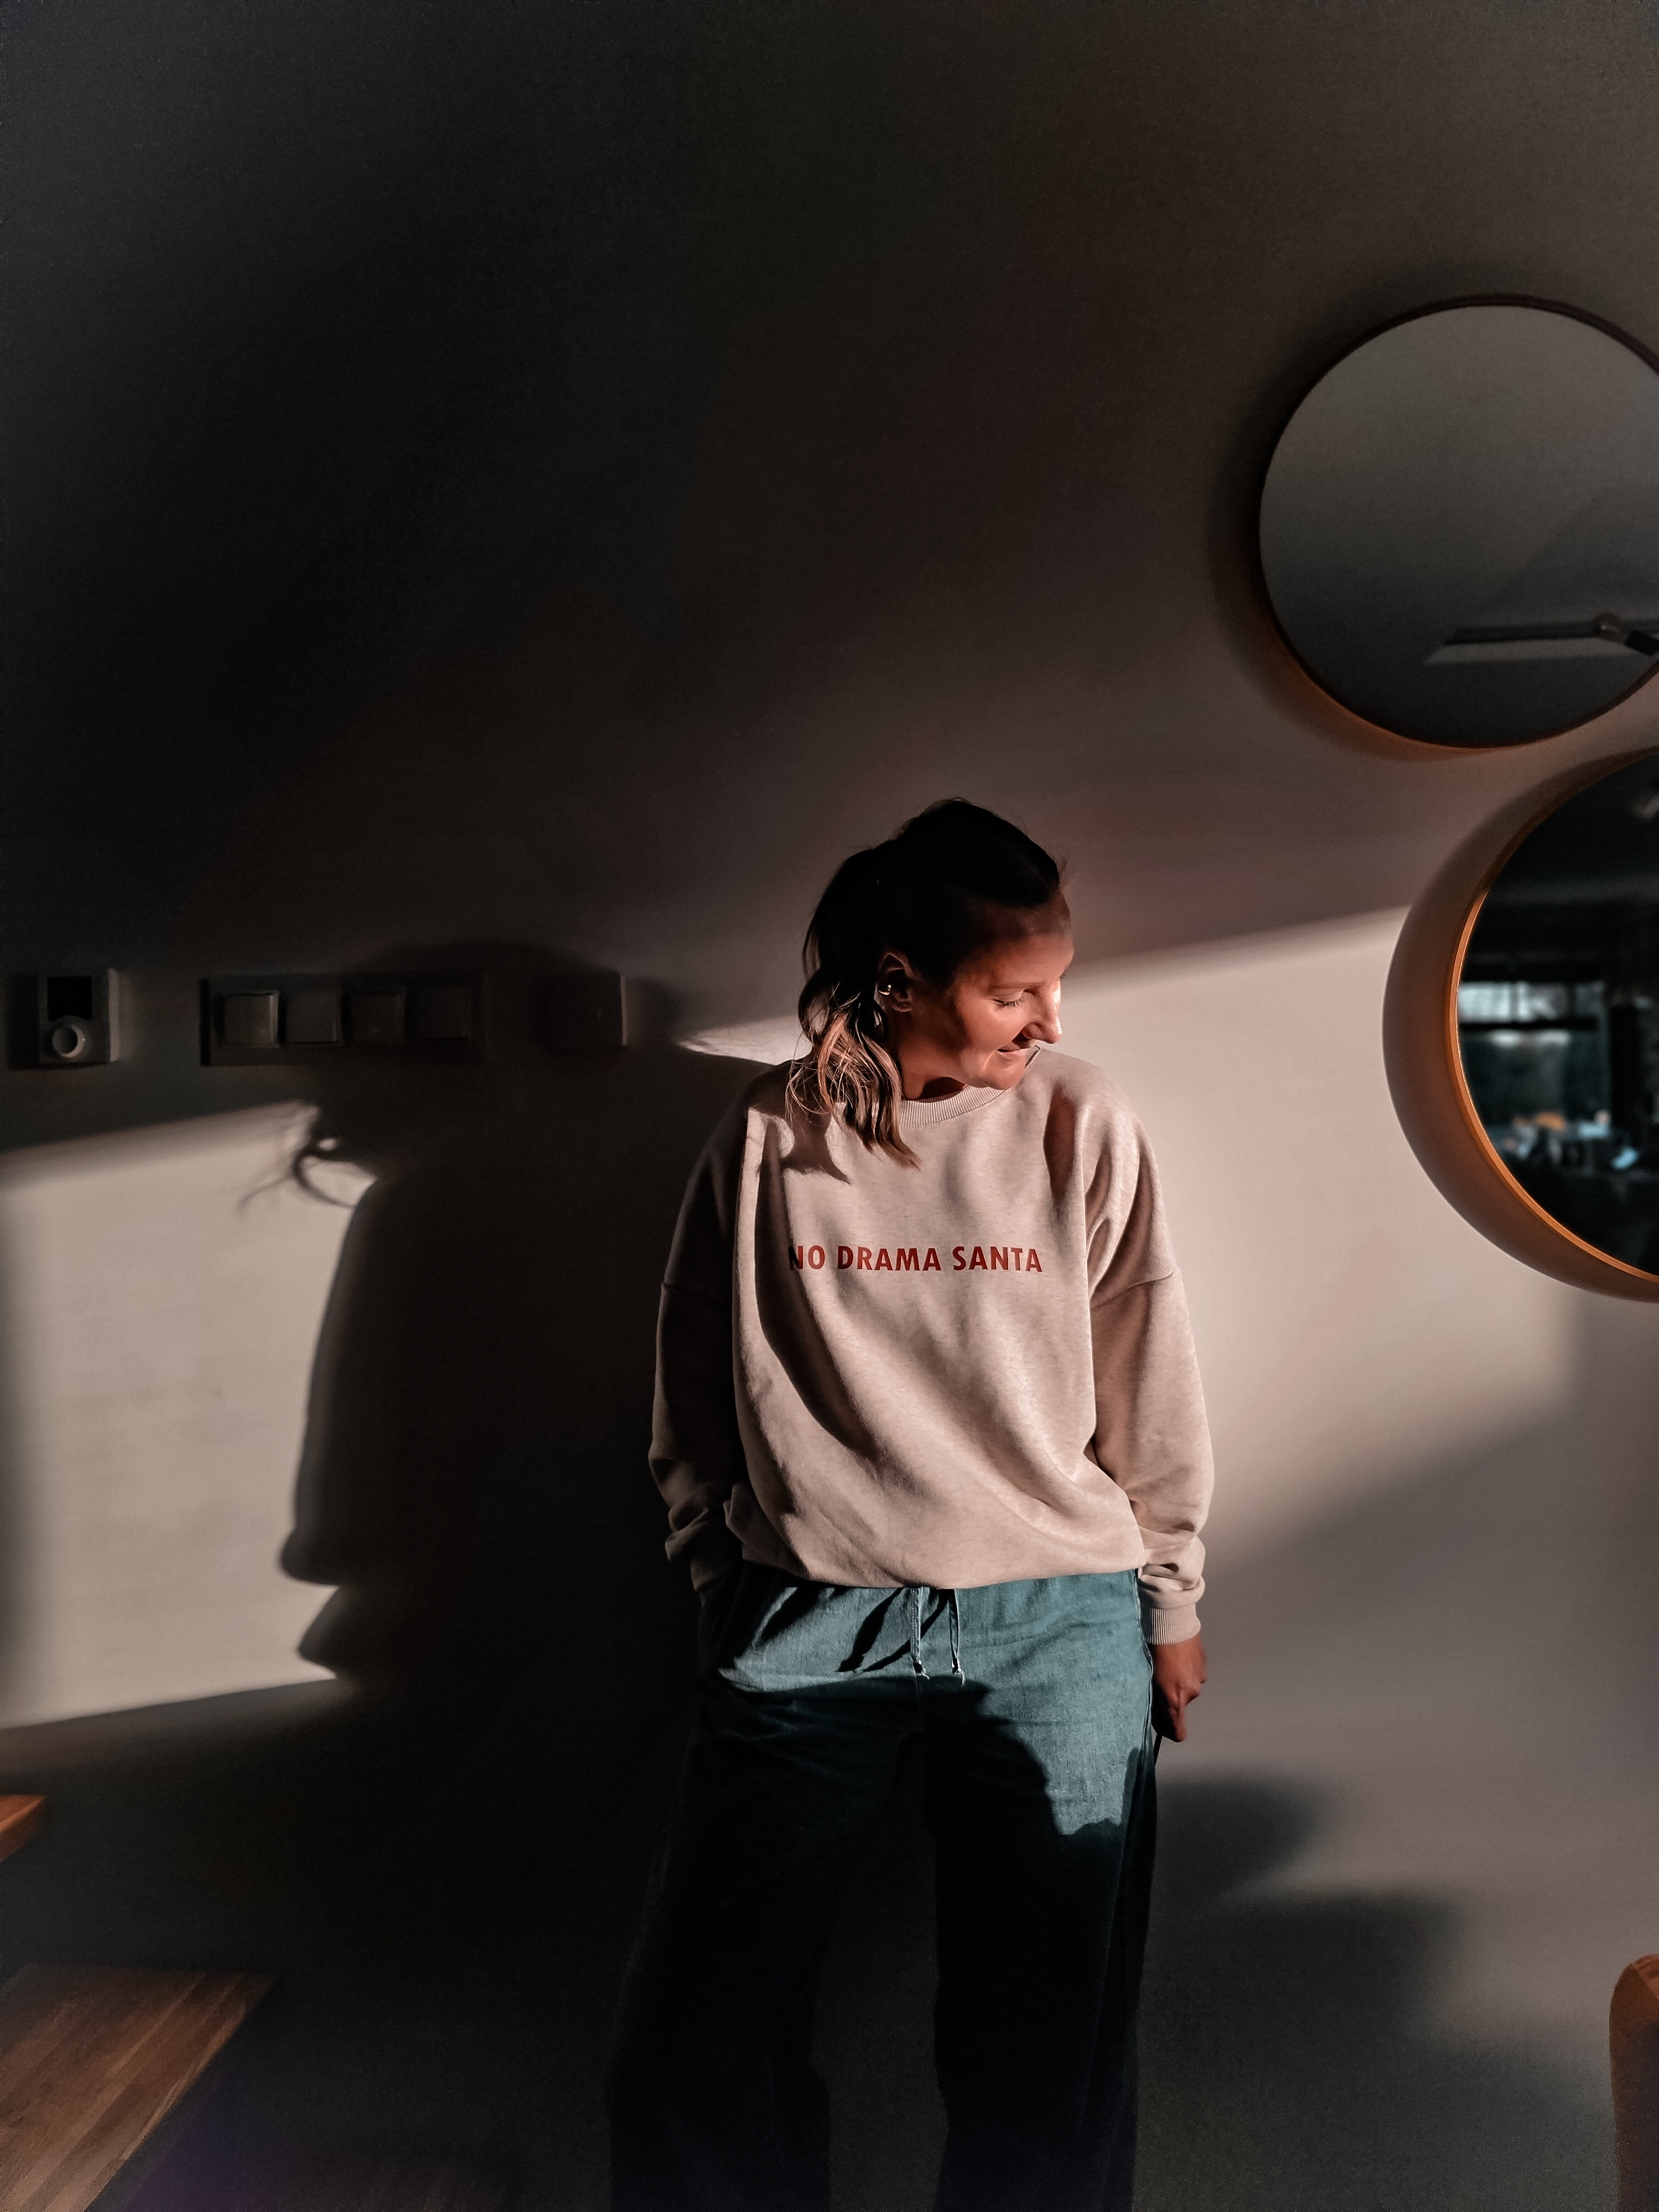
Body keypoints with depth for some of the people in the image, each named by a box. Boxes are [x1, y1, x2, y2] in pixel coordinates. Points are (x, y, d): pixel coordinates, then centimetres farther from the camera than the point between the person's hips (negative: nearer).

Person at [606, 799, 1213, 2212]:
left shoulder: (1083, 1123, -2)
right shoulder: (766, 1139, -1)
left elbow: (1150, 1384, 4)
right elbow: (698, 1401, 9)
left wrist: (1170, 1601, 9)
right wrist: (720, 1581, 13)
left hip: (1055, 1619, 0)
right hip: (811, 1619, 1)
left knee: (1048, 2070, 8)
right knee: (692, 2051, 6)